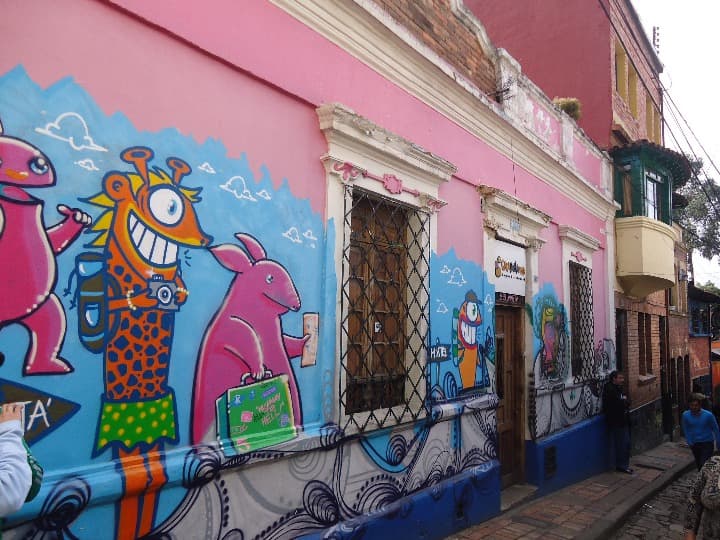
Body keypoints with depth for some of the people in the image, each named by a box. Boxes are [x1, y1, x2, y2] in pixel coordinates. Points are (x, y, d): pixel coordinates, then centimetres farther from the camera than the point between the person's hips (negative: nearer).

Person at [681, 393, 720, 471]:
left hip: (707, 444, -3)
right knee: (699, 465, 15)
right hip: (695, 445, 3)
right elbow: (686, 430, 4)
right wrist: (690, 443, 0)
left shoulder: (708, 415, -18)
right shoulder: (685, 415, -11)